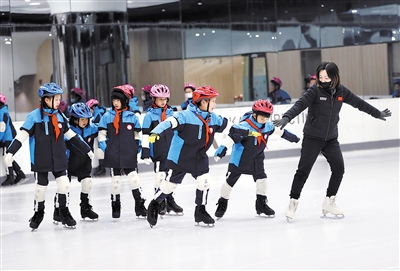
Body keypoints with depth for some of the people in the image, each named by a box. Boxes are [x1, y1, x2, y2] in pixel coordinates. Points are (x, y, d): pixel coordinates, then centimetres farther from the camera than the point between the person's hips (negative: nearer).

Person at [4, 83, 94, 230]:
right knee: (41, 186, 5)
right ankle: (38, 213, 26)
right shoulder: (34, 116, -11)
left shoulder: (59, 117, 5)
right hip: (41, 160, -4)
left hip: (59, 159, 4)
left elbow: (71, 135, 14)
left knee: (64, 184, -3)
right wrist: (10, 152, -22)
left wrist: (87, 150, 18)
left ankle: (64, 212, 13)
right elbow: (21, 135, -13)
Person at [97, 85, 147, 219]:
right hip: (113, 156, 0)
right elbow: (101, 133, 5)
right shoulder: (107, 116, 1)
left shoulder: (132, 116, 3)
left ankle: (139, 205, 1)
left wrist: (137, 146, 3)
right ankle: (115, 206, 18)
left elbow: (138, 134, 13)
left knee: (134, 178, -5)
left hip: (129, 155, 0)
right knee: (115, 179, 8)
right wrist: (104, 147, -5)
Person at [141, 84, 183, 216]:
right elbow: (145, 135, -7)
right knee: (160, 176, -4)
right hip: (158, 152, -5)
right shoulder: (150, 115, -5)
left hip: (172, 150, 5)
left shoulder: (170, 113, 8)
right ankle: (160, 203, 7)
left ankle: (170, 201, 24)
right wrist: (145, 153, -11)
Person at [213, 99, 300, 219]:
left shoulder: (267, 125, -4)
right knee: (230, 180, 2)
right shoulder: (244, 126, -28)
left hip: (256, 158, 6)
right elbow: (232, 136, -36)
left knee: (261, 178, -1)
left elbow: (276, 130, 16)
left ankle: (261, 204, 14)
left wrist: (290, 136, 29)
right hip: (240, 157, -5)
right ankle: (222, 204, 17)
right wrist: (222, 149, -48)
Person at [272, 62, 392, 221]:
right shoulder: (315, 90, -15)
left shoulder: (341, 91, -1)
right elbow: (300, 105, -26)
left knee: (339, 169, -1)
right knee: (303, 170, -5)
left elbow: (359, 103, 12)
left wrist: (378, 114, 24)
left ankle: (329, 202, 15)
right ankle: (293, 202, 7)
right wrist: (286, 118, -43)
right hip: (312, 138, -4)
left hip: (331, 139, 4)